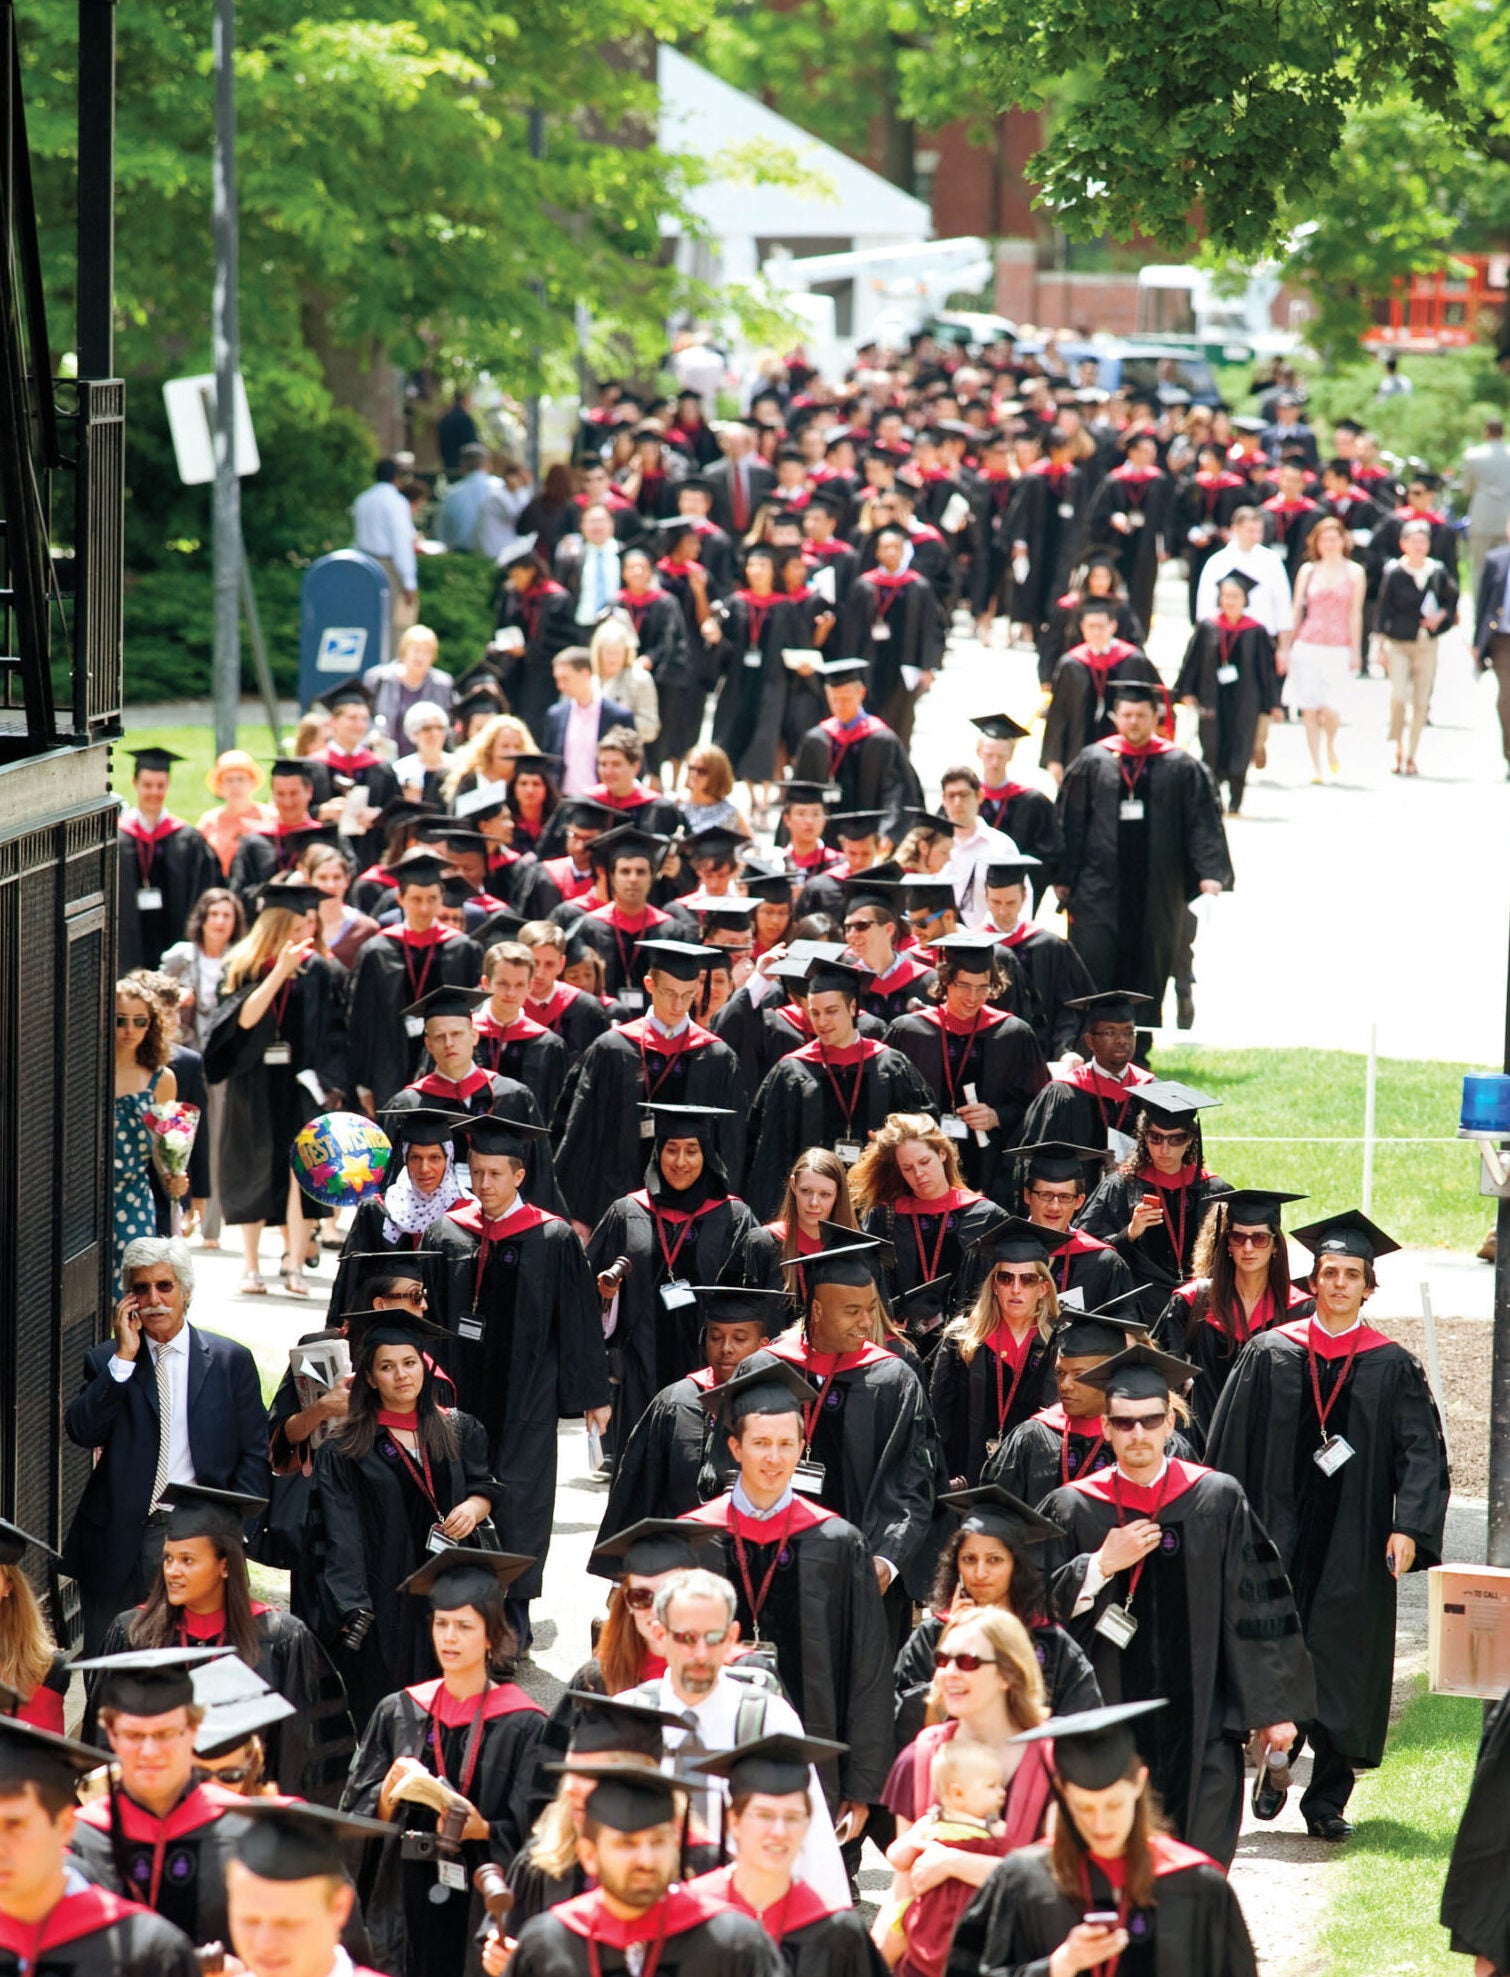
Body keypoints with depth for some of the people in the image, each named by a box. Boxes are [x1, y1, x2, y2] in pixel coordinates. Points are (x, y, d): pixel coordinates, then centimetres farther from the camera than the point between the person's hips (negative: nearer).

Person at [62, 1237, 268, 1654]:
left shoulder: (231, 1361, 6)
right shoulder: (106, 1361, 8)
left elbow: (255, 1455, 5)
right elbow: (80, 1431, -8)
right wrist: (124, 1356, -11)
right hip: (120, 1546, 1)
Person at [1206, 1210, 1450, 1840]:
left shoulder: (1394, 1369, 4)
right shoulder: (1268, 1355, 5)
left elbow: (1422, 1454, -2)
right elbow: (1229, 1446, 5)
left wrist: (1408, 1528, -16)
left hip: (1354, 1546, 0)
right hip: (1278, 1537, 0)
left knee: (1343, 1673, 2)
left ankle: (1327, 1801, 11)